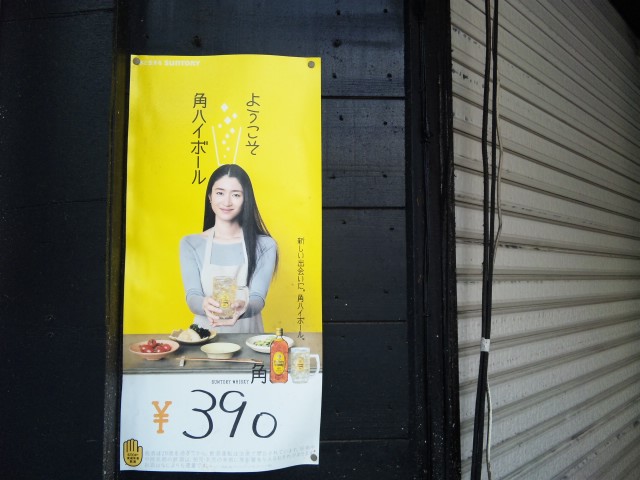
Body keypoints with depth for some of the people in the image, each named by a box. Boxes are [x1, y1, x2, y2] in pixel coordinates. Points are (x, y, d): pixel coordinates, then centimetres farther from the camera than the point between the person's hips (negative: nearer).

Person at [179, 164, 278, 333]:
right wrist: (205, 305, -28)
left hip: (247, 336, 0)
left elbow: (258, 298, -8)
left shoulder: (264, 246, 0)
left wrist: (243, 308, -30)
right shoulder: (190, 244, 4)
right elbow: (192, 296, -6)